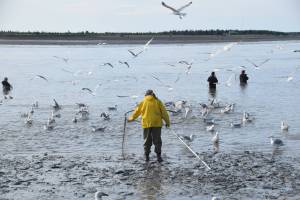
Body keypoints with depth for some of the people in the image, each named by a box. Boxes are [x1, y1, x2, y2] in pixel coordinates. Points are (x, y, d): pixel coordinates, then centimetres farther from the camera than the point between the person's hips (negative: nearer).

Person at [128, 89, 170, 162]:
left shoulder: (143, 102, 6)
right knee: (157, 140, 3)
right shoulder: (158, 102, 4)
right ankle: (158, 156, -4)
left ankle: (146, 156, 10)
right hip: (157, 124, -1)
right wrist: (167, 122, 13)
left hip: (146, 124, 1)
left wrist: (130, 118, 31)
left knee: (147, 141, 11)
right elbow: (164, 113, 4)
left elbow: (136, 111, 15)